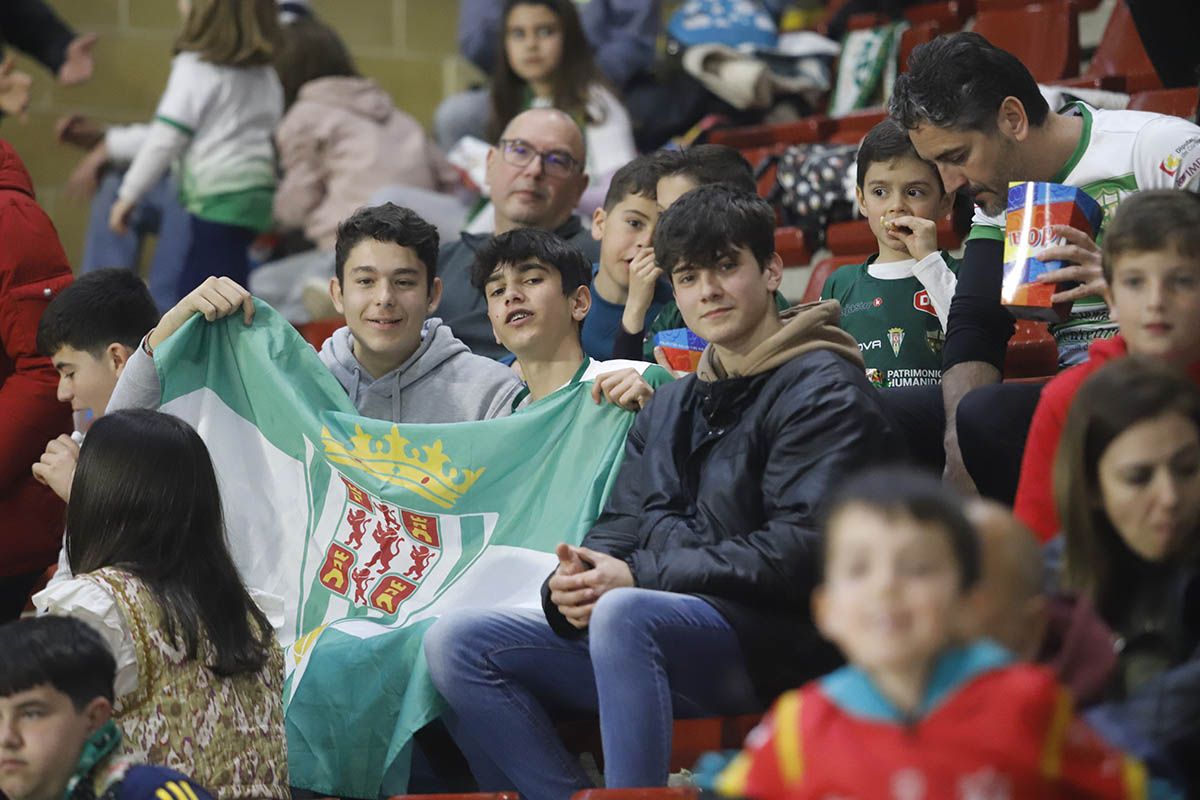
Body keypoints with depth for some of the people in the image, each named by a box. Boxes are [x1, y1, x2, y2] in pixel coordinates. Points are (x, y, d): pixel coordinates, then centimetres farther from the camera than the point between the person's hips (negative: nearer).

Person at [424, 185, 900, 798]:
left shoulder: (824, 390, -2)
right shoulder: (670, 407, 24)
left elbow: (802, 548, -14)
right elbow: (621, 526, 18)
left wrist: (638, 578, -17)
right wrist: (571, 585, -8)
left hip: (771, 642, -8)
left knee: (624, 613, -38)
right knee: (457, 643, -9)